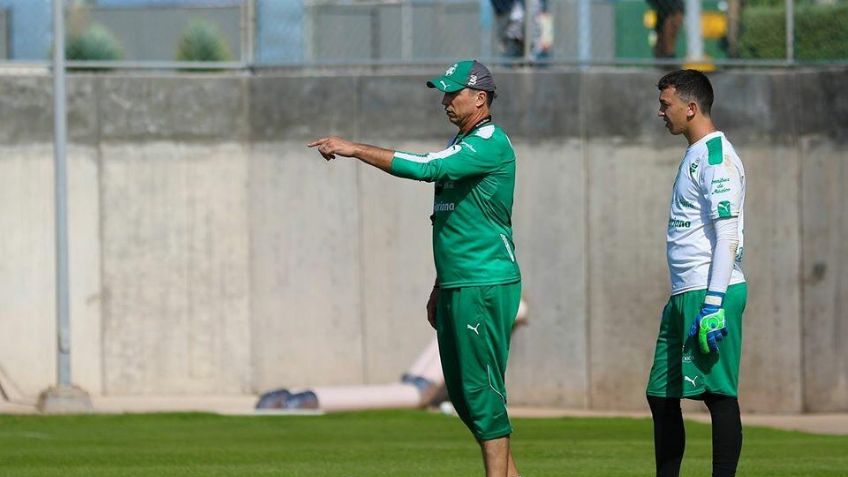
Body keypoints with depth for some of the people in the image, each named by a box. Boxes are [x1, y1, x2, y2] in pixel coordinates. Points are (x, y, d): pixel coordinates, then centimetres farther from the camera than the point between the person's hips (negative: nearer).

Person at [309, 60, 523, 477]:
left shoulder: (491, 143, -13)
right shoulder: (460, 144, 18)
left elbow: (425, 167, -25)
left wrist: (355, 149, -23)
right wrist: (440, 287, 23)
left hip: (486, 287, -10)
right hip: (457, 287, 10)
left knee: (481, 389, -10)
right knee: (461, 392, 10)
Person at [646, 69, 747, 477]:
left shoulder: (717, 156, -11)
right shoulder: (694, 155, 20)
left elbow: (727, 234, -18)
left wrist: (713, 302, -24)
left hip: (711, 291, -11)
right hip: (683, 294, 11)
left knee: (718, 392, -9)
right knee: (661, 395, 11)